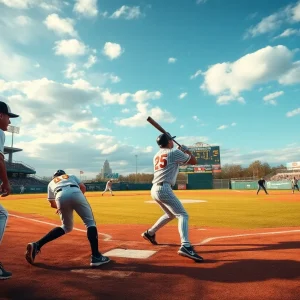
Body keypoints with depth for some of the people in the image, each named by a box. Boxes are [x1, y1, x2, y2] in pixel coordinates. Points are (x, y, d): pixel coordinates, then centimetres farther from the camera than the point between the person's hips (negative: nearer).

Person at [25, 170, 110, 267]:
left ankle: (37, 245, 15)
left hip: (60, 197, 3)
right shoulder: (72, 176, 38)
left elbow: (52, 204, 32)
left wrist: (60, 207, 51)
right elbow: (83, 188, 20)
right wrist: (78, 201, 30)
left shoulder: (51, 183, 40)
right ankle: (96, 257, -4)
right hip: (75, 193, -2)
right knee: (90, 222, 4)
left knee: (66, 227, 23)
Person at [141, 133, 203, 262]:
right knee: (182, 215, -10)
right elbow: (194, 161, 7)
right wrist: (187, 151, 23)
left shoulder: (157, 156, 20)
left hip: (155, 189, 8)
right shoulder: (175, 152, -1)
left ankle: (149, 233, 33)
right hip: (164, 189, -8)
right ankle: (185, 246, -27)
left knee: (170, 214, 25)